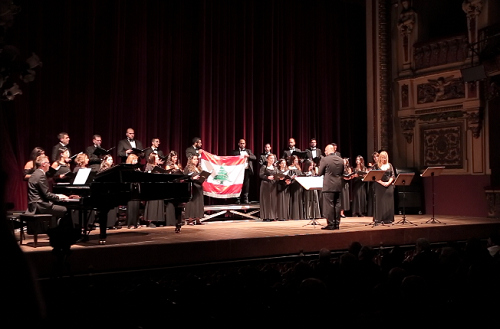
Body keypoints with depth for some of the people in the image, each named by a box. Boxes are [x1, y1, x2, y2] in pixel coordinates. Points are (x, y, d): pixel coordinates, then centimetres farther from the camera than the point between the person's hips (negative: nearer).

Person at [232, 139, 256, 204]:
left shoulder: (248, 151, 17)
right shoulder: (235, 151, 8)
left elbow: (254, 157, 7)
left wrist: (248, 156, -10)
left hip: (247, 170, 3)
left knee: (246, 185, 3)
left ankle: (245, 199, 8)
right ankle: (238, 199, 0)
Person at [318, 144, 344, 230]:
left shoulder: (324, 159, -10)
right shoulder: (341, 160, 7)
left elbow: (320, 173, -4)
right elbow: (342, 172, 15)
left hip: (328, 186, -5)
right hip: (338, 186, 6)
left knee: (329, 205, -1)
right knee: (337, 205, 10)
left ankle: (330, 224, 0)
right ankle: (337, 224, 14)